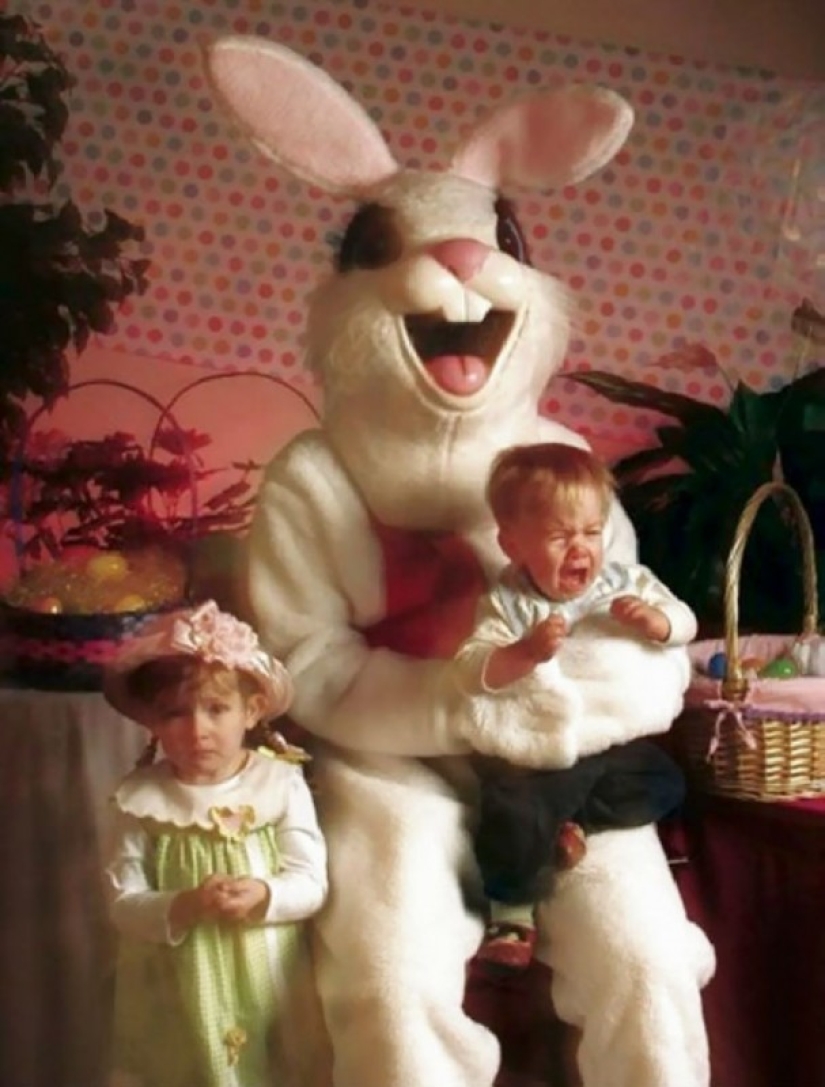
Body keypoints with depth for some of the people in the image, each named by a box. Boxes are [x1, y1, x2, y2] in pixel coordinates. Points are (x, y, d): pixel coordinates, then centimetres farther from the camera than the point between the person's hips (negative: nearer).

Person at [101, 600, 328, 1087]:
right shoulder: (142, 798, -8)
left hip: (266, 982, 0)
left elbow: (312, 883, -10)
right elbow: (123, 905, -9)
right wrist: (184, 907, -26)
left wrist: (264, 896, -28)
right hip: (178, 991, 0)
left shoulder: (281, 783, -9)